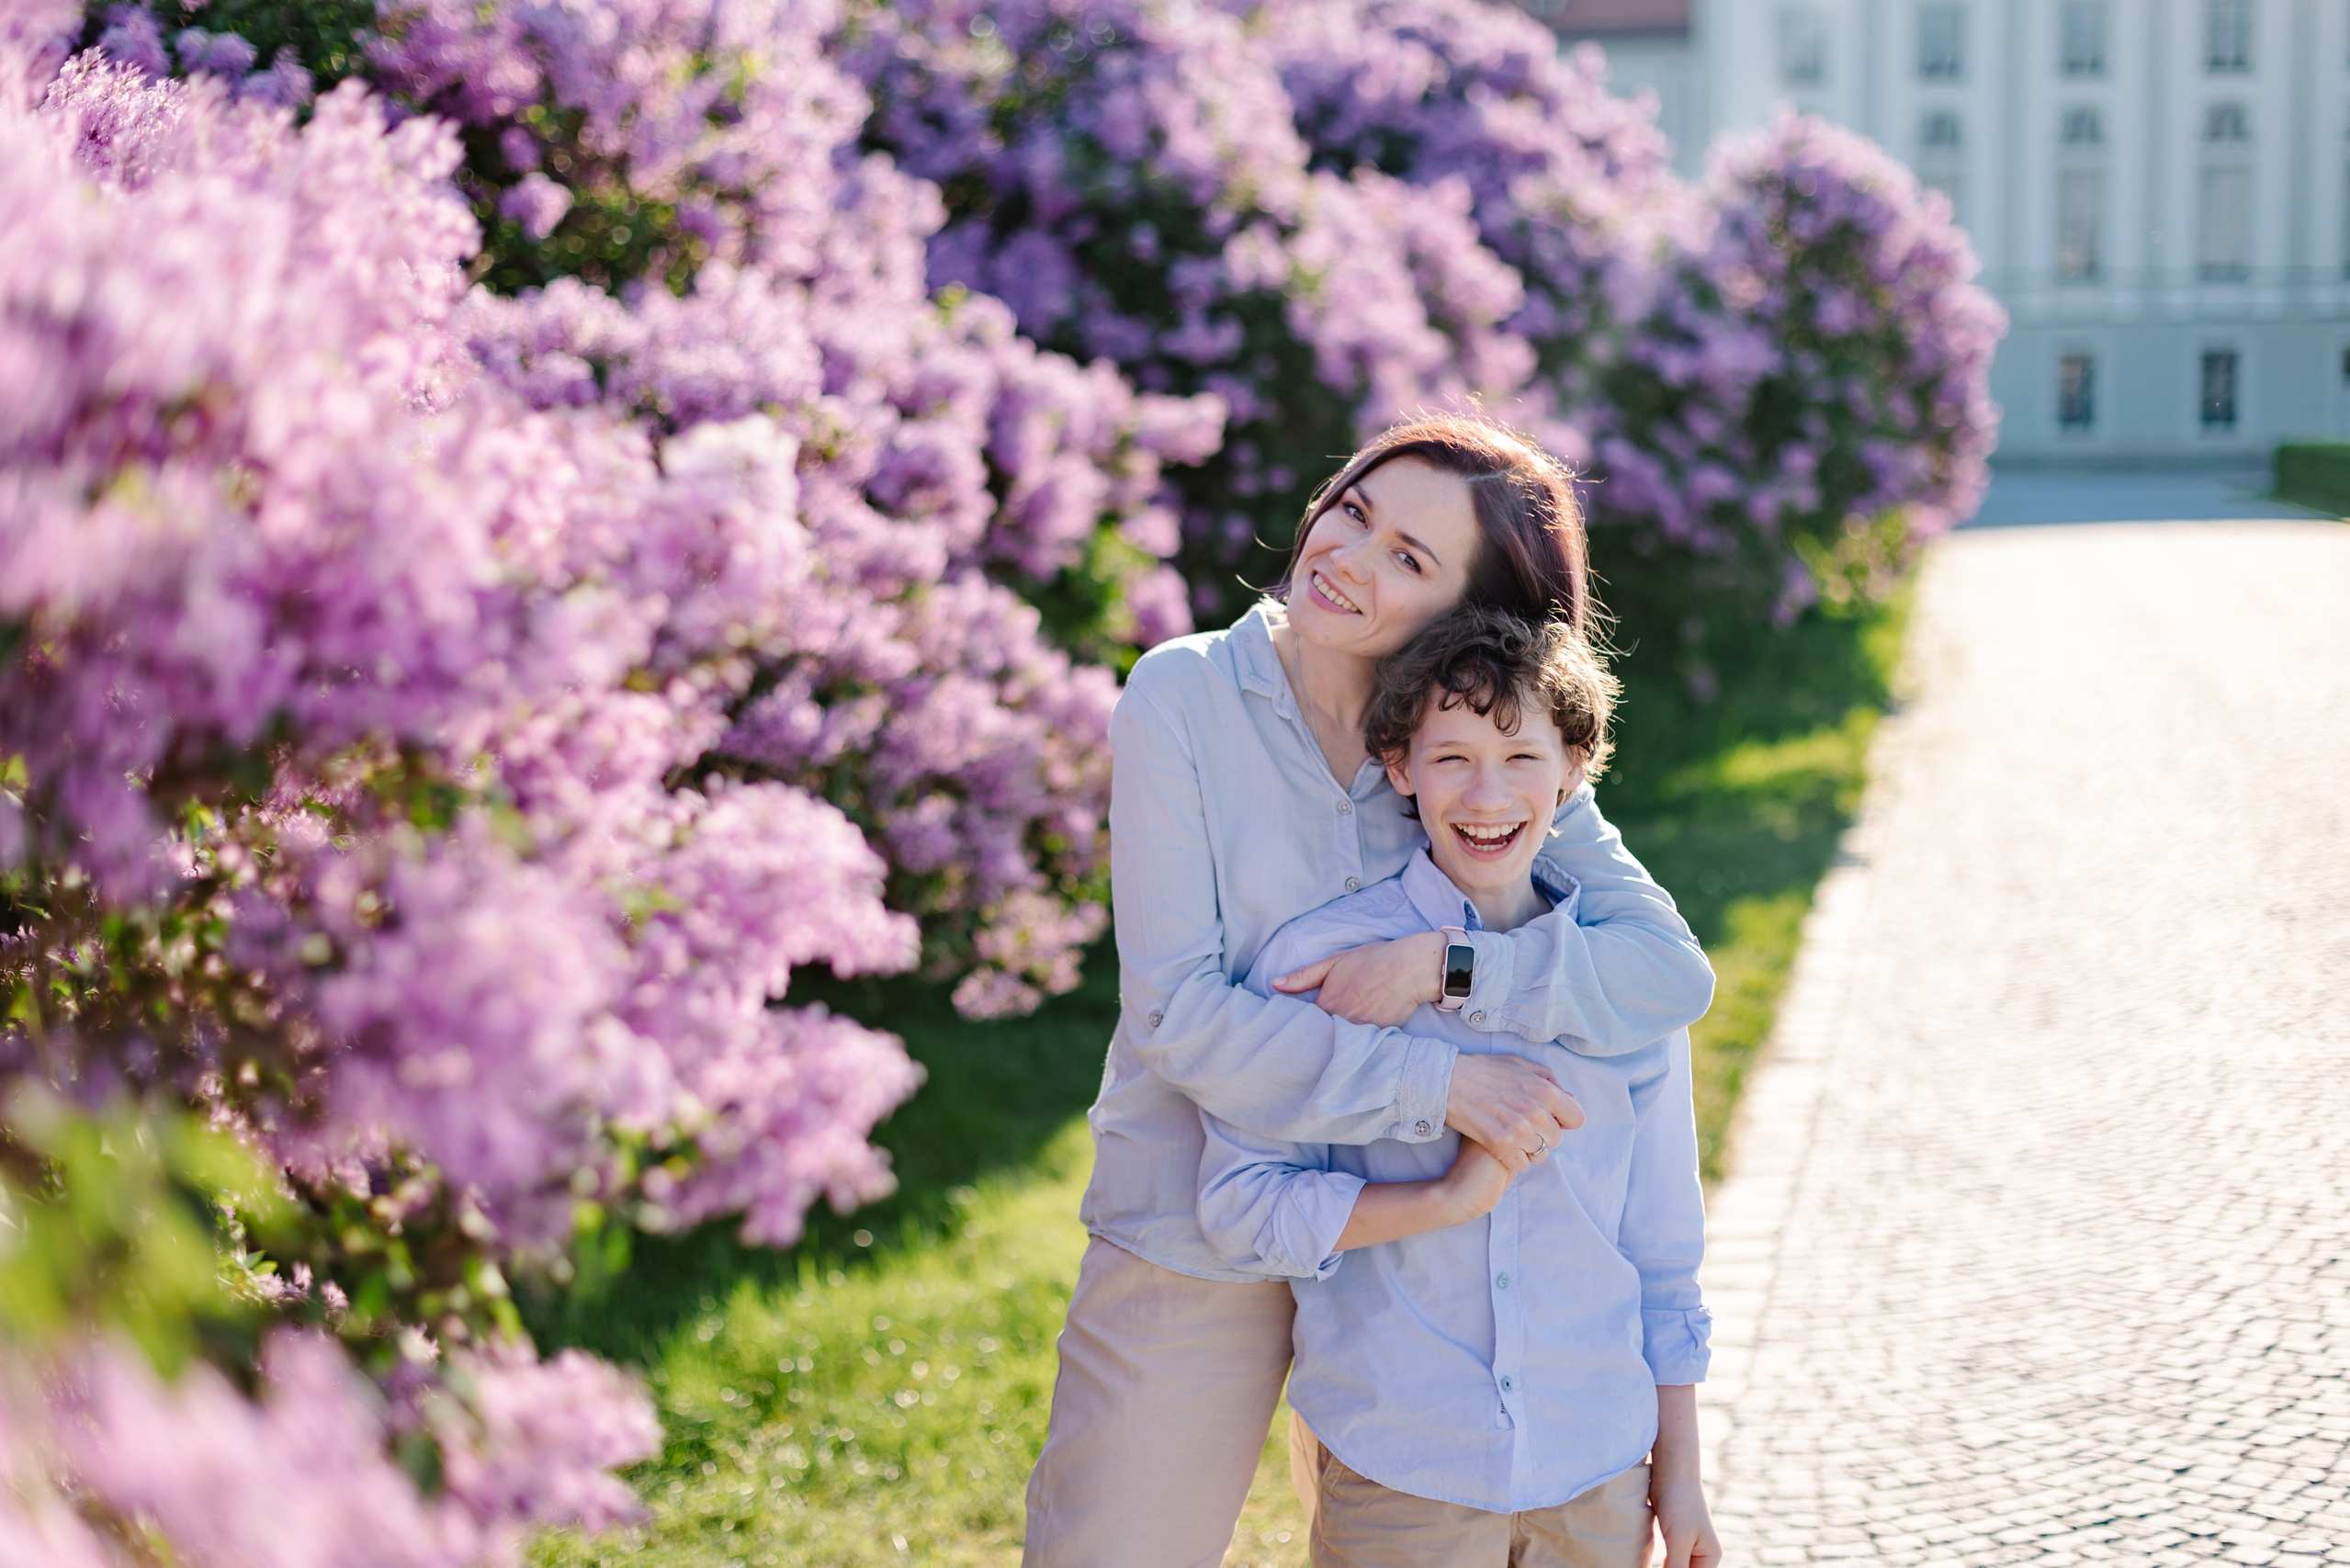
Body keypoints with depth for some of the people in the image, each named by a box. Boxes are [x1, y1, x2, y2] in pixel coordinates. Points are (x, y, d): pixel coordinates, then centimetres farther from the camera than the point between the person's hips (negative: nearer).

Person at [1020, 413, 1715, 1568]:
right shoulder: (1184, 695, -11)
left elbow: (1673, 973, -14)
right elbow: (1181, 1010, -19)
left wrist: (1444, 965, -26)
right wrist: (1437, 1084, -25)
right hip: (1197, 1245, -2)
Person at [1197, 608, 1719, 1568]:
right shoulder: (1321, 958, -7)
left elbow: (1663, 1241, 10)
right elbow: (1240, 1208, -8)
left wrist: (1679, 1471, 12)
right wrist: (1450, 1198, -18)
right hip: (1394, 1478, -2)